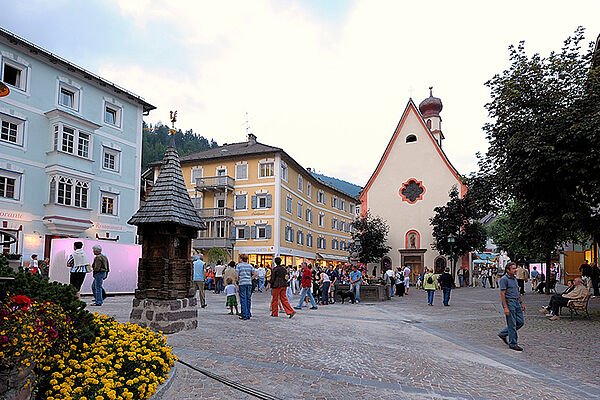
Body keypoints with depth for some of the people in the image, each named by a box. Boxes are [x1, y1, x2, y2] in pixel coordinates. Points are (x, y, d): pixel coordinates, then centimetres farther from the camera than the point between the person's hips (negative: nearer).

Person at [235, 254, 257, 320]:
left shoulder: (239, 265, 0)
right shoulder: (250, 265, 9)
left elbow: (236, 276, -7)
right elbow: (255, 274, 3)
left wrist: (238, 280, 9)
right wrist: (250, 279, 12)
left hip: (242, 283, -4)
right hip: (249, 283, 4)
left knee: (243, 299, 0)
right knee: (248, 299, 9)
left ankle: (244, 315, -1)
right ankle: (248, 315, 13)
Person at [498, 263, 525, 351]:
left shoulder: (515, 278, 14)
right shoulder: (504, 279, -13)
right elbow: (502, 294, -16)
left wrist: (521, 303, 19)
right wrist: (505, 307, -21)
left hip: (517, 302, 9)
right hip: (509, 302, -9)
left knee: (520, 322, 10)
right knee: (512, 324, -2)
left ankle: (503, 334, 23)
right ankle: (513, 344, 9)